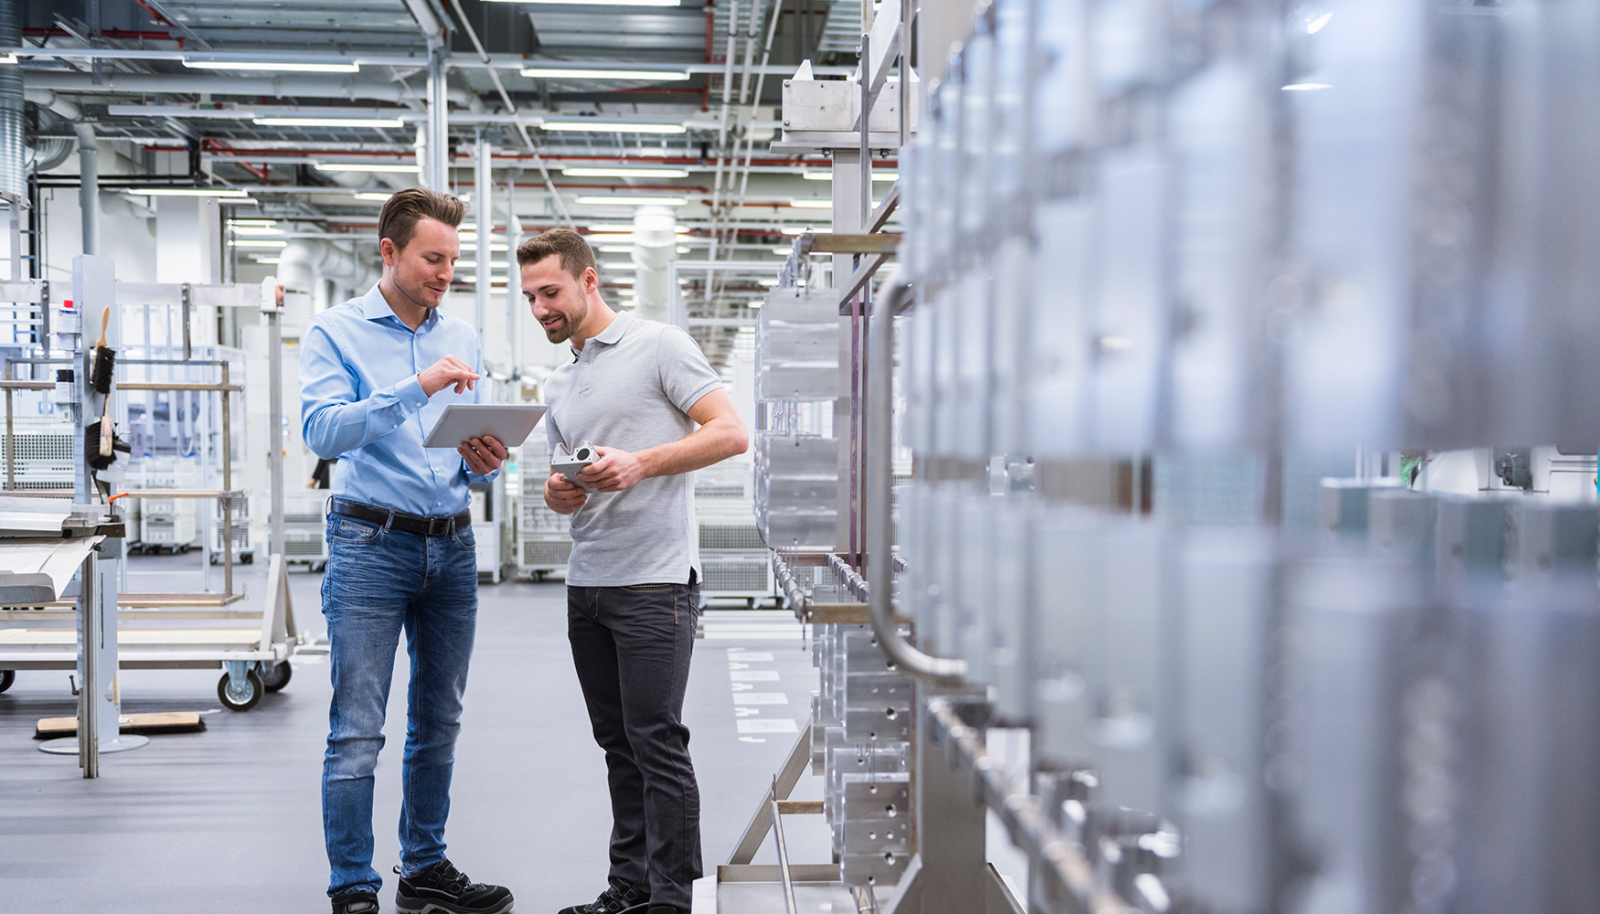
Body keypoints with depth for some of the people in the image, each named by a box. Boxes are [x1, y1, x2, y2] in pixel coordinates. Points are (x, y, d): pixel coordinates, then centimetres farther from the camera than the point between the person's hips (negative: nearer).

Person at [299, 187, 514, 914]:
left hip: (452, 545, 6)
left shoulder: (462, 338, 13)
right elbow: (321, 429, -19)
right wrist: (416, 388, -27)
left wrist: (484, 464, -7)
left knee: (438, 723, 13)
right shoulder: (335, 331, -3)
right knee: (357, 731, -6)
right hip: (371, 543, -5)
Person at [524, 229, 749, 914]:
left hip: (655, 579, -7)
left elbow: (731, 432, -10)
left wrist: (640, 463, -20)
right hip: (586, 581, 8)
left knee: (657, 741, -7)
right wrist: (558, 493, 1)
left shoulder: (659, 345, -3)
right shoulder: (557, 386, 19)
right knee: (617, 742, 11)